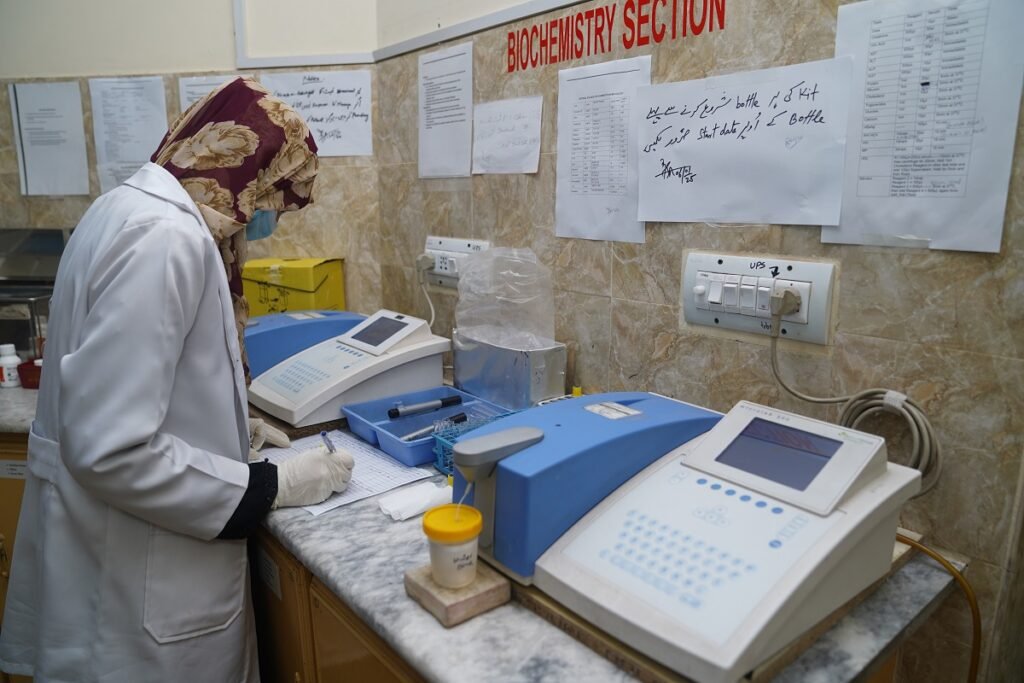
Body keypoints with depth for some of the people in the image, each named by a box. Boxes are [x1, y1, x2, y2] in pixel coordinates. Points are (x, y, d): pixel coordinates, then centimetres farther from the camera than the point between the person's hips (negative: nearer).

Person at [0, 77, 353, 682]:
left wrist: (232, 433, 10)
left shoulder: (140, 208, 6)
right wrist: (270, 487, -18)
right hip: (139, 583, -9)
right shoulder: (165, 238, -25)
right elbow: (110, 449, -28)